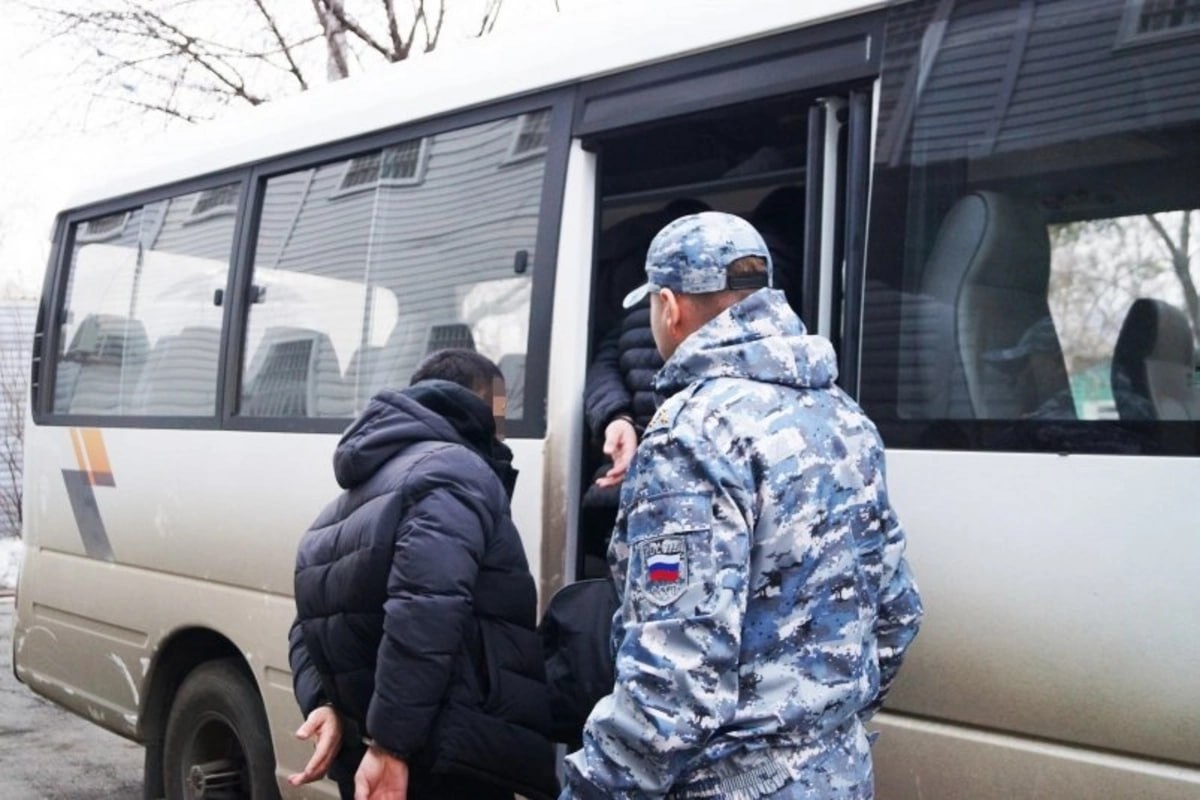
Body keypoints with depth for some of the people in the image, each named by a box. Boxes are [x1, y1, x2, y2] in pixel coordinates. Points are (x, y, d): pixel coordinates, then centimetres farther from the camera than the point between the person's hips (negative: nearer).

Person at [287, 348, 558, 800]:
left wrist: (325, 704, 5)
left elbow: (309, 624, 20)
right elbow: (424, 611, -24)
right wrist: (389, 742, -23)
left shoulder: (352, 499, 21)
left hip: (361, 756, 9)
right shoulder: (453, 471, -9)